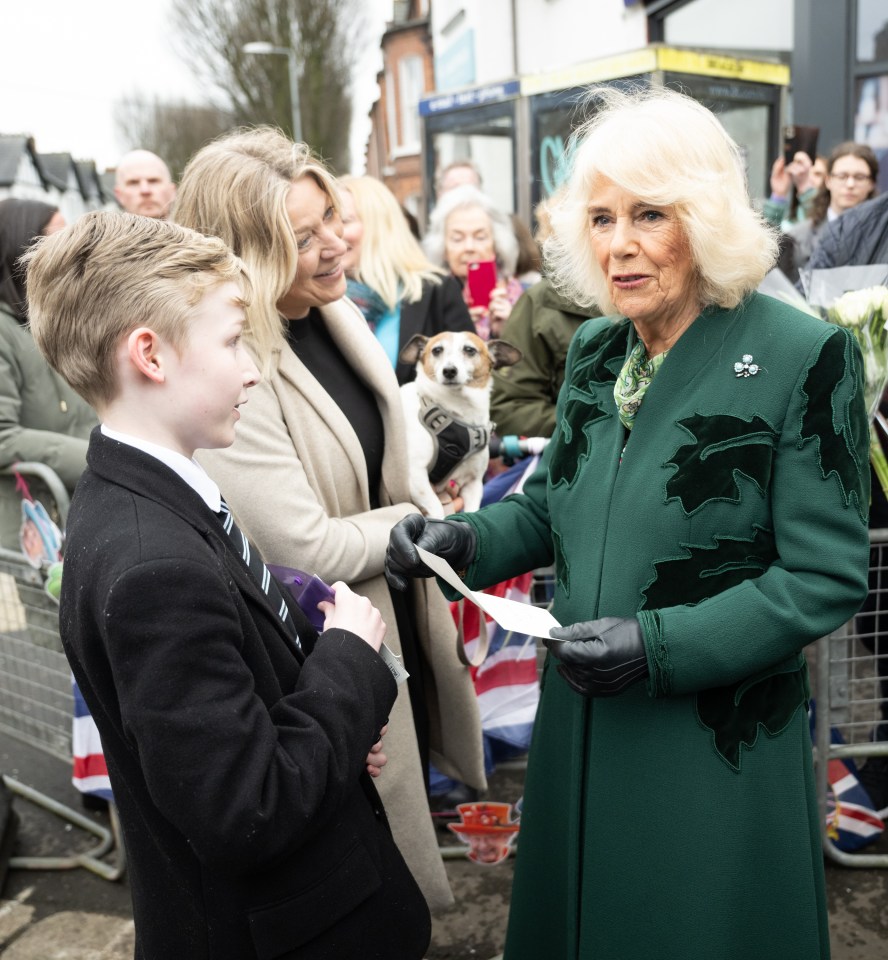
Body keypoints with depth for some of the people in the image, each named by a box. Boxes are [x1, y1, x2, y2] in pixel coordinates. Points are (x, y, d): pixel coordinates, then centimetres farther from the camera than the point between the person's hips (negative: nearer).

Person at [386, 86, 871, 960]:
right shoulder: (592, 351, 3)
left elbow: (826, 576, -15)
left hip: (720, 737, -5)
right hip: (580, 718, 5)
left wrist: (661, 645, -23)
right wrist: (463, 541, -9)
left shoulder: (805, 356, -15)